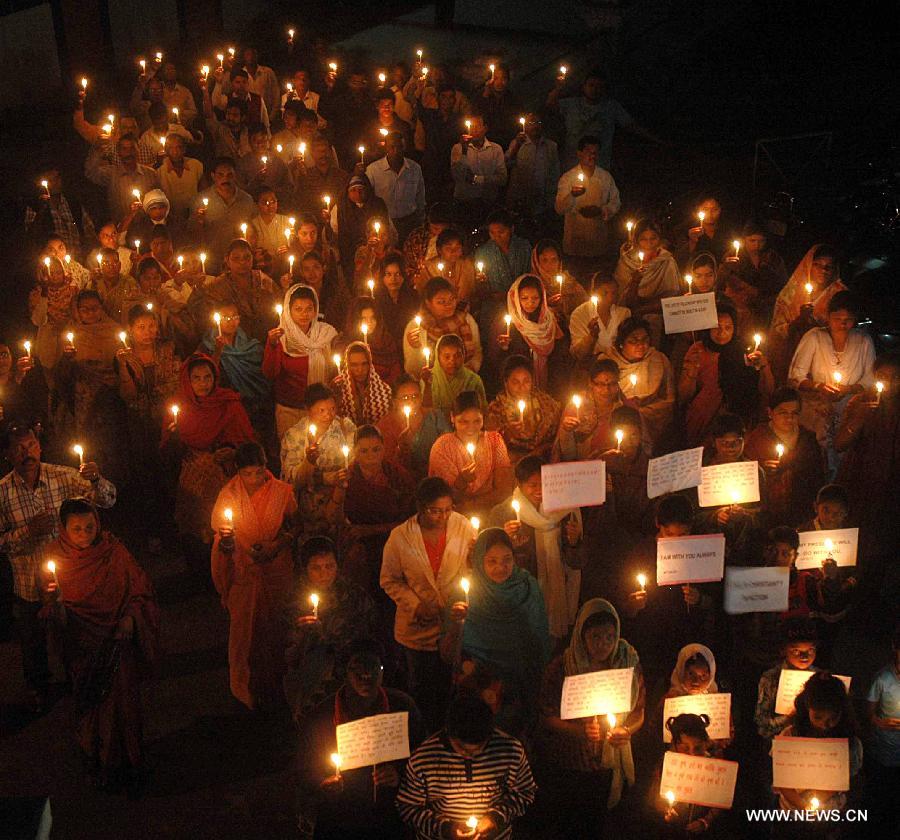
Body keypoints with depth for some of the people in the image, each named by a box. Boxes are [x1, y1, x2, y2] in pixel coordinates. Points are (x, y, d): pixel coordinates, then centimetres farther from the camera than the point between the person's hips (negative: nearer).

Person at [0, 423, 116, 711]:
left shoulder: (64, 476, -13)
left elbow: (108, 500, -14)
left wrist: (96, 479, -34)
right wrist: (27, 530, -27)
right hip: (29, 586, 0)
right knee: (33, 644, 21)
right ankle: (38, 689, 50)